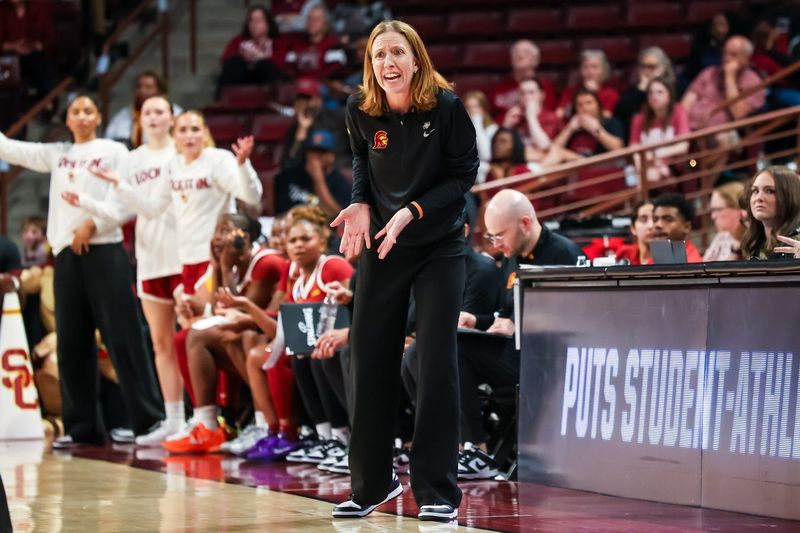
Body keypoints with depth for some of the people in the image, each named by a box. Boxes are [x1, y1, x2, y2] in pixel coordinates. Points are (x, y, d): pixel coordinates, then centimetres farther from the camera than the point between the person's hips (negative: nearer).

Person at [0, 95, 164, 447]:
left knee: (122, 337, -10)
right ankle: (83, 425, 10)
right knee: (72, 343, 4)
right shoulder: (56, 154, 18)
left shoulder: (114, 152, 6)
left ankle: (150, 418, -11)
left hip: (104, 250, -5)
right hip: (66, 253, 5)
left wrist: (94, 223, -13)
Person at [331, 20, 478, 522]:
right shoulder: (361, 111, -8)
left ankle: (438, 491, 1)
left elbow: (464, 174, -11)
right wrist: (361, 203, -4)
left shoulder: (446, 107, -17)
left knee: (436, 361, -7)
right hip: (382, 245, 3)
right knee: (369, 359, 4)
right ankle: (372, 484, 18)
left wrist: (412, 212, -21)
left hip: (440, 248, -3)